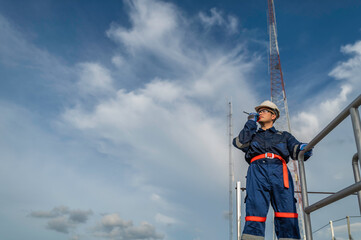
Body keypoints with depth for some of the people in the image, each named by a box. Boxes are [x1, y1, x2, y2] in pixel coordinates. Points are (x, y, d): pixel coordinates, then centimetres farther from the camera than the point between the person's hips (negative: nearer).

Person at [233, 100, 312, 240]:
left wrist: (303, 149, -12)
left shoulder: (284, 136, 31)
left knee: (287, 214, -16)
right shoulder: (252, 136, 33)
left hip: (279, 171, 0)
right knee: (255, 211, -19)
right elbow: (240, 143, 10)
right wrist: (251, 123, 18)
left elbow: (295, 148, 12)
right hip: (257, 171, 0)